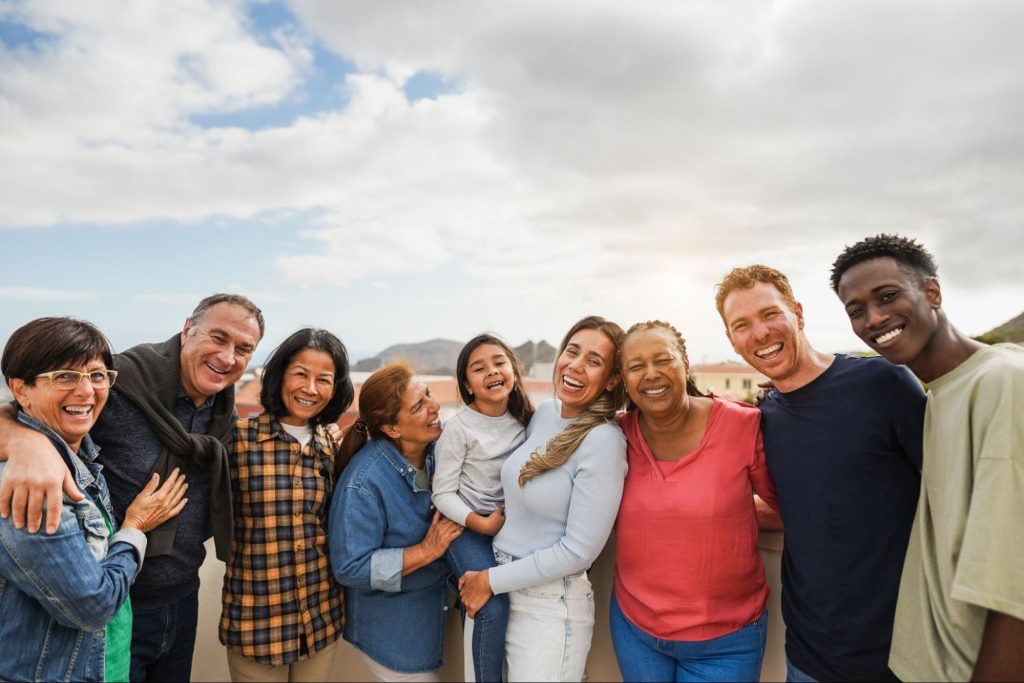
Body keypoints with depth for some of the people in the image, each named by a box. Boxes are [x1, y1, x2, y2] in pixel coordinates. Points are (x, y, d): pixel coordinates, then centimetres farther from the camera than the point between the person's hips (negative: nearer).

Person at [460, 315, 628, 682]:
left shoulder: (603, 440, -22)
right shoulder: (543, 413, -1)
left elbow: (578, 550, -20)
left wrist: (490, 581, -13)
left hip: (551, 605, -6)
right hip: (506, 594, 7)